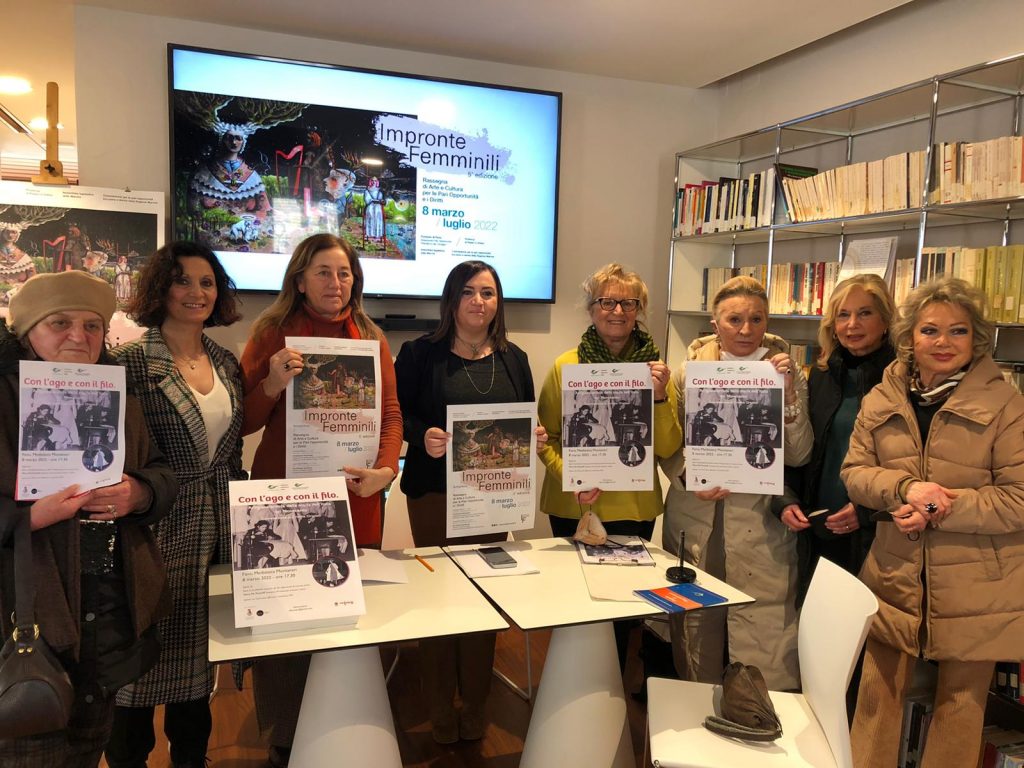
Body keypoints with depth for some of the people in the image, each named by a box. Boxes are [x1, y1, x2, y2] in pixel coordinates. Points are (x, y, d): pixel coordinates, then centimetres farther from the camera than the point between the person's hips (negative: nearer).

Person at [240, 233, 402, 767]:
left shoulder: (371, 337, 10)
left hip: (356, 499, 3)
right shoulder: (273, 333, 0)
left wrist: (385, 469, -13)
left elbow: (391, 413, 5)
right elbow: (244, 422, 0)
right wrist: (274, 384, -19)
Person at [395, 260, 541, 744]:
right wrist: (423, 437, -23)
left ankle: (475, 709, 26)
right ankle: (441, 713, 22)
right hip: (435, 491, -3)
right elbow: (397, 415, -5)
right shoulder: (420, 354, -3)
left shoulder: (514, 359, 8)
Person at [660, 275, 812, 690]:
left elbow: (797, 454, -5)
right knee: (697, 644, 15)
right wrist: (689, 478, -13)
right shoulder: (689, 372, 2)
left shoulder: (785, 373, 1)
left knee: (767, 653, -3)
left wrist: (789, 394, -17)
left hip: (760, 528, -1)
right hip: (695, 525, 1)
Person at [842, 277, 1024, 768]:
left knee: (961, 703, 15)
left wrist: (940, 509, -21)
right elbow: (853, 473, 1)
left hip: (976, 592, -2)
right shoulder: (880, 400, 2)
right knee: (877, 696, 10)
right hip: (895, 580, 2)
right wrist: (906, 488, -18)